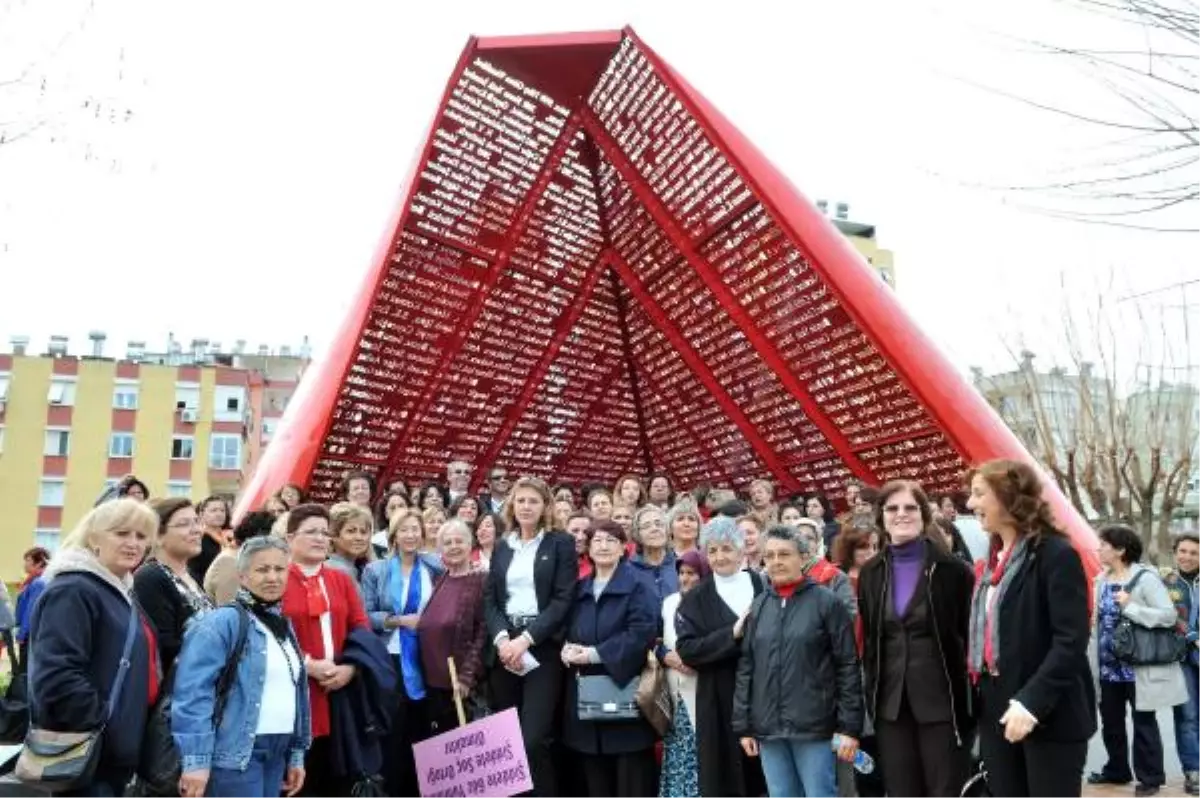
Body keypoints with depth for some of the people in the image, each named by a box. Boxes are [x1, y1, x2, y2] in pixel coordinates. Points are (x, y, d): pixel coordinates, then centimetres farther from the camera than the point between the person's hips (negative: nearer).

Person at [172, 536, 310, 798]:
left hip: (277, 753, 7)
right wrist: (195, 761, -22)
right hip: (236, 753, -7)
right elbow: (193, 694, -18)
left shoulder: (284, 626, 13)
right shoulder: (222, 622, -11)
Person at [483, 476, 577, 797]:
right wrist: (501, 638, -11)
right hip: (504, 647, 4)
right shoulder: (502, 548, 15)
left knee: (534, 739, -12)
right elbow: (489, 599, 8)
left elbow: (564, 599, -7)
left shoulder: (561, 544, 2)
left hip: (542, 648, -4)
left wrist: (526, 639, -16)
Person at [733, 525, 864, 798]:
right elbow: (745, 668, 10)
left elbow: (848, 666, -5)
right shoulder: (758, 607, 9)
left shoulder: (826, 603, -3)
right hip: (768, 729, 4)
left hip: (814, 727, -4)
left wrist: (850, 727, -9)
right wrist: (743, 725, 6)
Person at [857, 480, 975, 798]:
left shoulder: (952, 569, -6)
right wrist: (871, 694, 7)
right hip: (891, 705, 4)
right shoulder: (871, 574, 7)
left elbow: (972, 635, -5)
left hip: (942, 701, -4)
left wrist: (972, 699, -9)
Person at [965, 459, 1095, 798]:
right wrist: (980, 697, 7)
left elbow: (1072, 641, -18)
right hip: (996, 711, 7)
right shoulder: (993, 561, 13)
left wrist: (1032, 701, -24)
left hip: (1051, 716, -7)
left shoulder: (1056, 554, -11)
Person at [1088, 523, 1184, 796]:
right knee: (1110, 721, 15)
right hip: (1108, 666, 7)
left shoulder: (1145, 577, -13)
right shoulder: (1102, 579, 6)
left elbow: (1169, 615, -20)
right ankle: (1117, 770, 30)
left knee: (1143, 722, 7)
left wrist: (1130, 607, -25)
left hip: (1138, 665, -6)